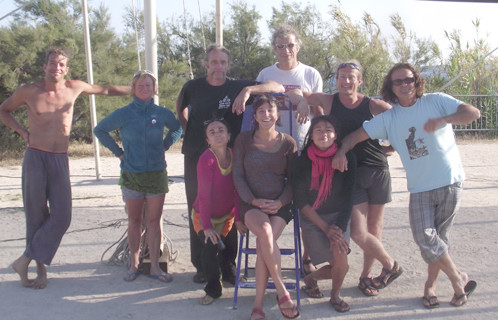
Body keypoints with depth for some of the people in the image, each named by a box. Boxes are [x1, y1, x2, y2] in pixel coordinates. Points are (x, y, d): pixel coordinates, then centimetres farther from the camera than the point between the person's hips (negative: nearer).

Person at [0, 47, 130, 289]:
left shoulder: (74, 88, 7)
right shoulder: (28, 92, 2)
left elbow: (106, 90, 21)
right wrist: (22, 131, 4)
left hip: (60, 160, 2)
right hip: (35, 158, -2)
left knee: (61, 217, -8)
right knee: (36, 215, 1)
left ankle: (25, 261, 5)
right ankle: (40, 269, 14)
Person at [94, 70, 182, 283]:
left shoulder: (162, 113, 1)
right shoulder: (123, 114, -3)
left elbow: (177, 129, 21)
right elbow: (99, 130, 9)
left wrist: (164, 146, 7)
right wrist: (118, 152, 3)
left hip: (157, 174, 1)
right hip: (131, 175, -1)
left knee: (154, 221, 4)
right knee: (134, 221, 9)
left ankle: (155, 266, 11)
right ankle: (134, 264, 21)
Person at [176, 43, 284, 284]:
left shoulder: (238, 87, -1)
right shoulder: (193, 87, 3)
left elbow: (278, 87, -10)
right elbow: (181, 108, 25)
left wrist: (248, 90, -24)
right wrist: (188, 130, 12)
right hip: (197, 158, 1)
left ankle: (228, 265, 16)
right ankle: (201, 266, 17)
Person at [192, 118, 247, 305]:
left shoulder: (234, 156, -10)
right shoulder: (206, 159, -25)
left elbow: (237, 190, -4)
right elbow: (204, 194, -24)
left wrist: (238, 219, -5)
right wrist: (207, 226, -23)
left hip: (227, 215, 4)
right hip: (203, 215, -4)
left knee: (221, 248, 4)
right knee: (210, 248, -19)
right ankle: (214, 289, 1)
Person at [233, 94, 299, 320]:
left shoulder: (288, 143, 6)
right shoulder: (244, 140, 6)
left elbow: (293, 180, 8)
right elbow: (238, 176, 4)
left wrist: (280, 202, -10)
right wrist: (254, 201, -9)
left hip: (280, 205, 0)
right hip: (251, 203, 0)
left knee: (263, 244, -26)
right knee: (265, 232, -33)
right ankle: (282, 292, -20)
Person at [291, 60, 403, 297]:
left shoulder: (373, 105, 0)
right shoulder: (328, 102, 3)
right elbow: (293, 91, 4)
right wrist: (303, 102, -15)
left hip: (377, 170, 1)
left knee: (374, 228, 9)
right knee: (358, 232, -8)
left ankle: (365, 276, 29)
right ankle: (390, 266, 18)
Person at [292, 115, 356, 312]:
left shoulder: (346, 159, -7)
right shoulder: (302, 162, -9)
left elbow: (348, 197, -6)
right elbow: (301, 202, -9)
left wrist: (339, 229, -16)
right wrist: (326, 228, -16)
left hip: (338, 217, 2)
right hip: (312, 219, -2)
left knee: (340, 253, -23)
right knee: (341, 264, -16)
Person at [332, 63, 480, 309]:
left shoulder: (437, 101, -1)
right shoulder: (388, 118, 5)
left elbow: (473, 113, -10)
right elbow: (357, 134, 0)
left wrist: (443, 120, -27)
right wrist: (341, 151, -20)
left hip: (450, 182, -2)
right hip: (419, 187, 2)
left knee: (439, 236, 5)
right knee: (424, 236, -9)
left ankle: (431, 284, 24)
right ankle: (459, 280, 11)